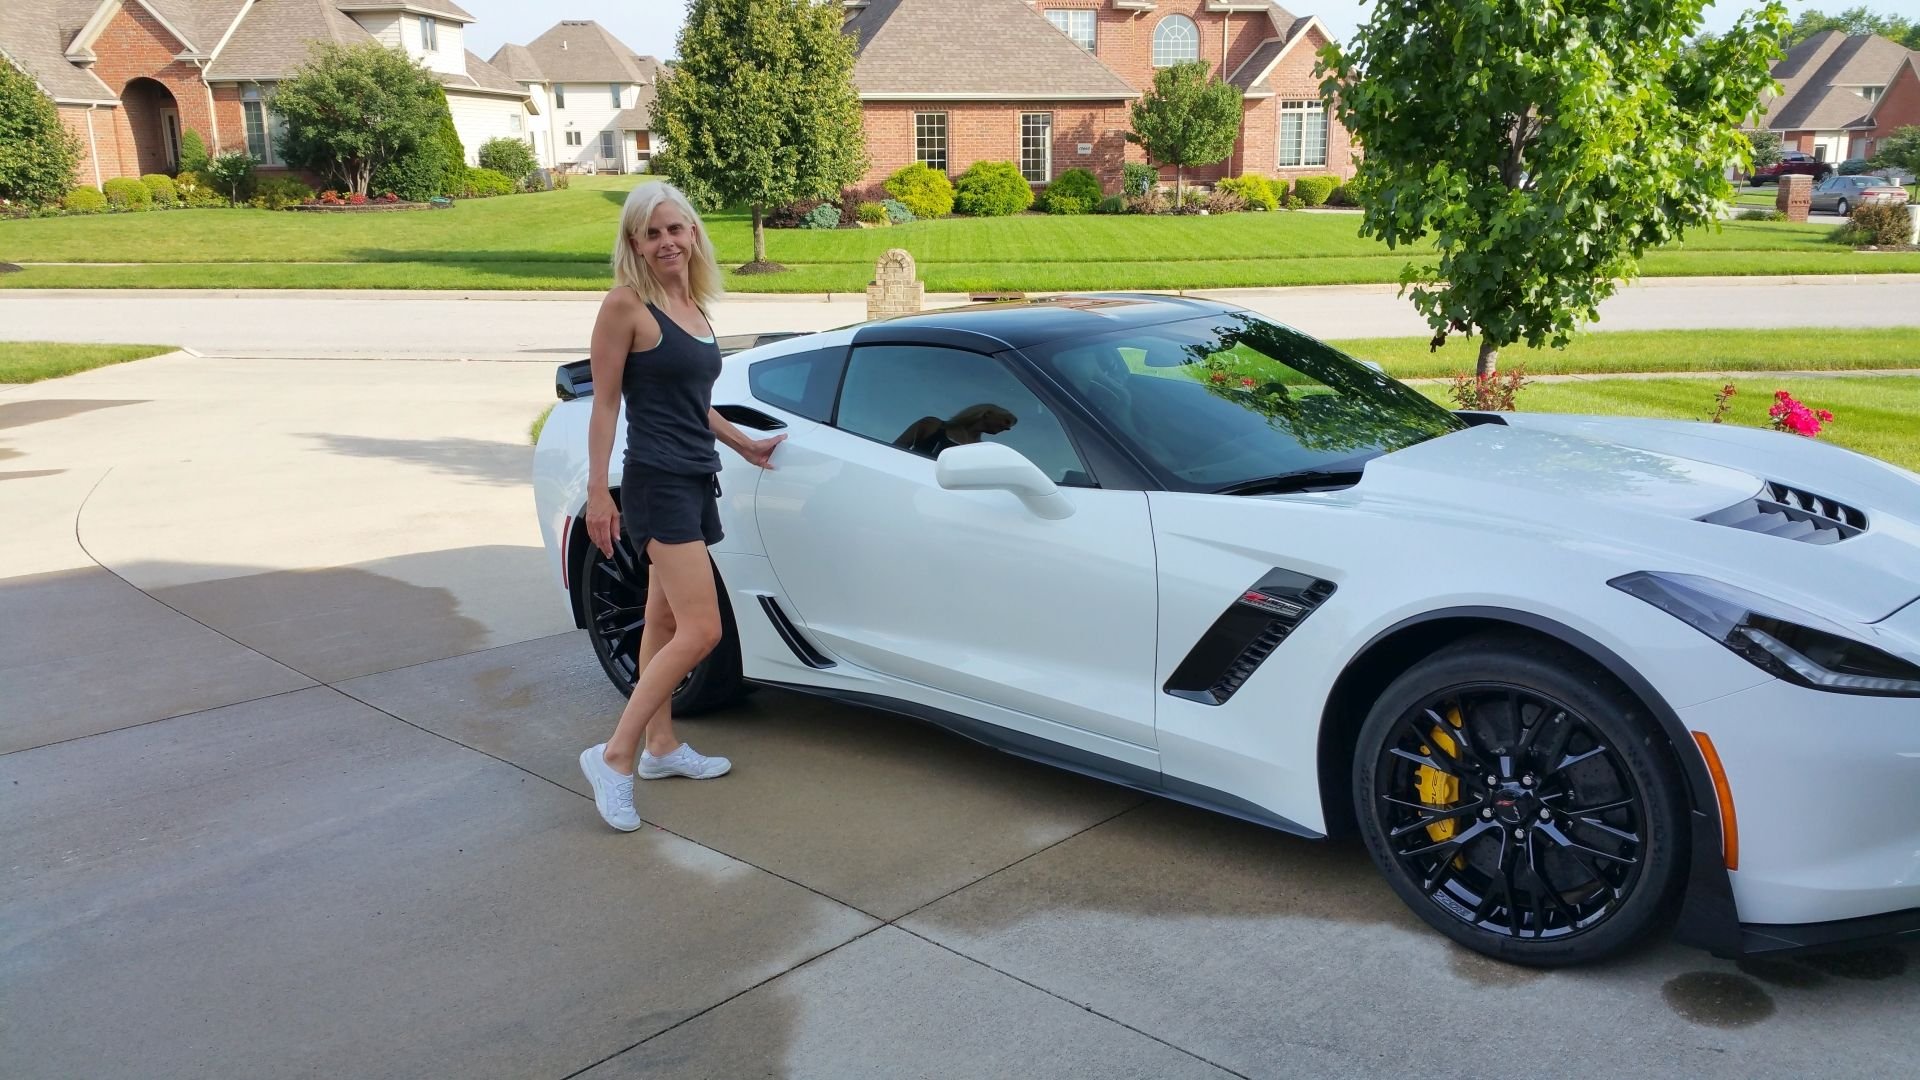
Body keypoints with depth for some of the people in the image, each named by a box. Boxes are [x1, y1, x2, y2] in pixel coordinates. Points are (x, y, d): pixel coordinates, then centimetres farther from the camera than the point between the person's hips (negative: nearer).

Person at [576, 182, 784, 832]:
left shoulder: (693, 307, 13)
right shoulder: (626, 304, -10)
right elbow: (606, 402, -10)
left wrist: (744, 444, 32)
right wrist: (598, 492, -12)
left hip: (696, 482, 8)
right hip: (658, 482, -8)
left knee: (666, 620, 15)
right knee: (701, 630, -14)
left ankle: (660, 746, 26)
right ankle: (615, 756, -6)